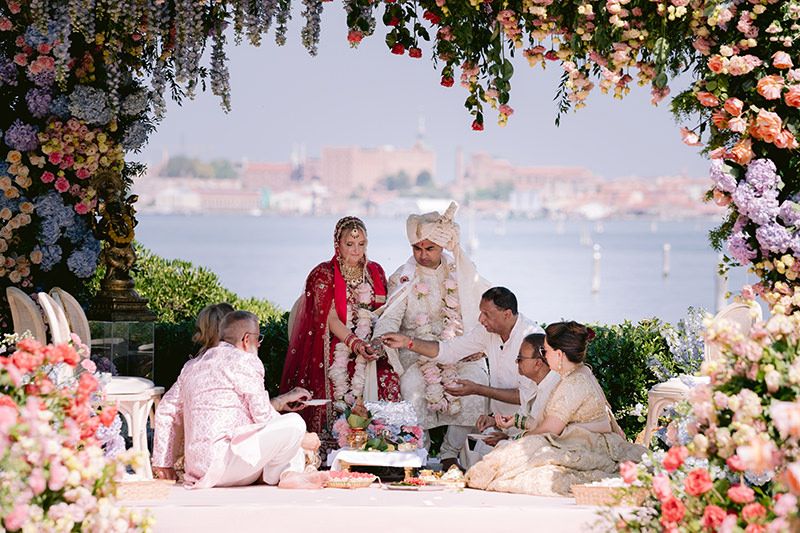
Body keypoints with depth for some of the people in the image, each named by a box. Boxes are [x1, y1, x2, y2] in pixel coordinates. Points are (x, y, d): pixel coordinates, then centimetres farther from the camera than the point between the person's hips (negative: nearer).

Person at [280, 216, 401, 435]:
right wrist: (356, 344, -24)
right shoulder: (323, 274, -2)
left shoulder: (375, 272, 12)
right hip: (334, 348, -4)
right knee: (338, 384, -30)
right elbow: (331, 319, -10)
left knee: (390, 379, -23)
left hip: (368, 346, 4)